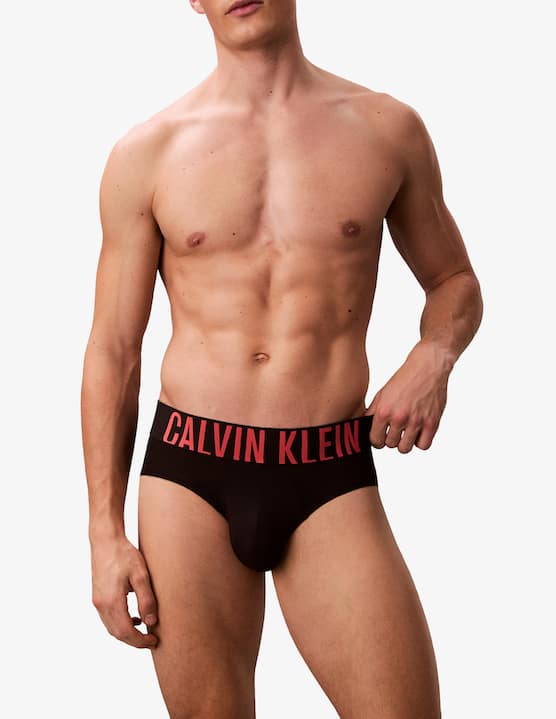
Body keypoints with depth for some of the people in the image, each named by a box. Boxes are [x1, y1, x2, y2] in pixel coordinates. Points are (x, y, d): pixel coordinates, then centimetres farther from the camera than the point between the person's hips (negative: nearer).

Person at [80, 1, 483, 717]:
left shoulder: (387, 129, 6)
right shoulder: (146, 153, 4)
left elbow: (454, 280, 19)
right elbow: (112, 352, 7)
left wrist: (433, 356, -4)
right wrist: (106, 532, 2)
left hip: (332, 480, 0)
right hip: (189, 472, 0)